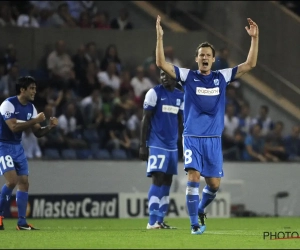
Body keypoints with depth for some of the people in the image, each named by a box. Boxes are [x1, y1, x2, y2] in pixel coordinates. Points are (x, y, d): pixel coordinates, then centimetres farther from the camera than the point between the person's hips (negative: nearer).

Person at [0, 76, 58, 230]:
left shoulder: (31, 108, 4)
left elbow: (37, 133, 7)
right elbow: (14, 127, -28)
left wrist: (50, 127, -12)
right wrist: (34, 120, -27)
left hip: (17, 147, 8)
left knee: (24, 183, 1)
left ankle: (22, 223, 4)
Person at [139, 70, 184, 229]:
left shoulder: (180, 96, 12)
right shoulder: (154, 93, -5)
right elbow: (145, 120, -5)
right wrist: (142, 146, -10)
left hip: (172, 146, 6)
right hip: (156, 144, -6)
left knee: (167, 182, 7)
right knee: (157, 180, -13)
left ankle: (160, 221, 11)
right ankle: (152, 222, -15)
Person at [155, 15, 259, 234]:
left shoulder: (222, 77, 6)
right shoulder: (188, 76, 0)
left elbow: (250, 64, 4)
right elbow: (161, 63, -10)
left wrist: (255, 38, -6)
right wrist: (160, 37, -20)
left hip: (214, 139, 2)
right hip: (192, 137, -2)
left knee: (214, 184, 2)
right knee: (193, 178, -16)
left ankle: (201, 210, 32)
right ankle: (195, 224, -8)